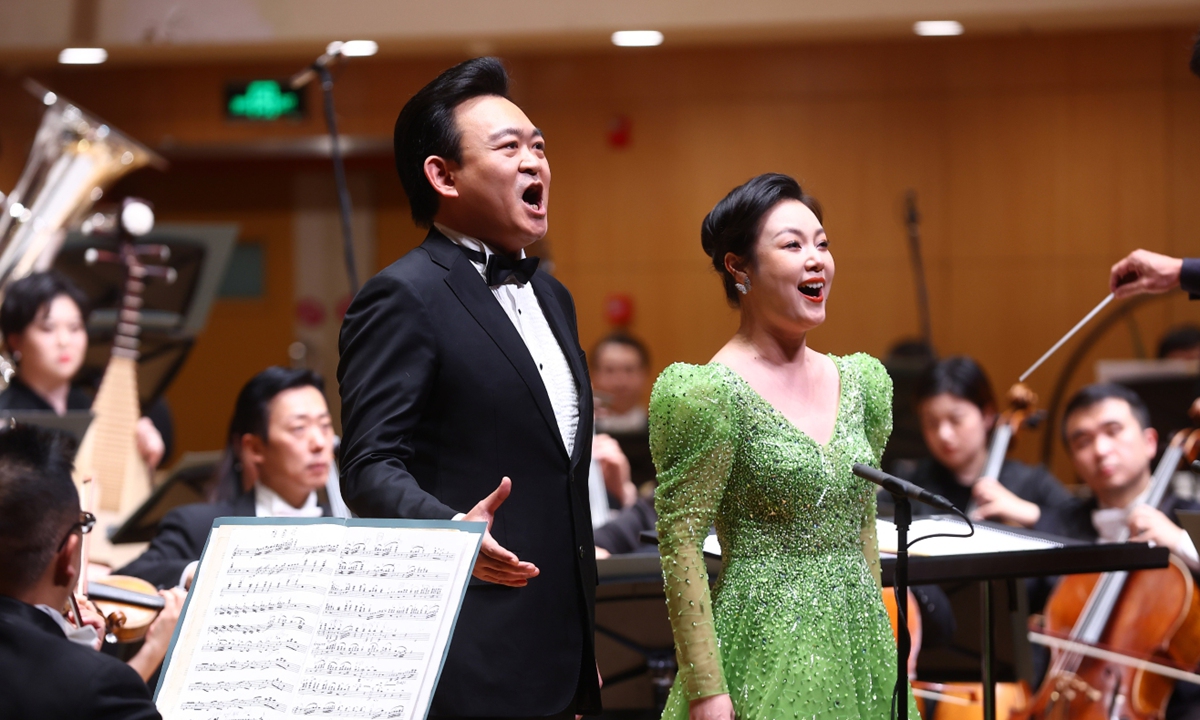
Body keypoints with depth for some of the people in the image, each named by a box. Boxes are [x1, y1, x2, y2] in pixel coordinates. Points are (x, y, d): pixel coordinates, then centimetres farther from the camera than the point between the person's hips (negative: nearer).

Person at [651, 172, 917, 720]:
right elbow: (680, 543, -13)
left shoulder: (859, 383, 9)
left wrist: (880, 640, 16)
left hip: (859, 638, 6)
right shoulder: (713, 394, -11)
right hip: (767, 651, -6)